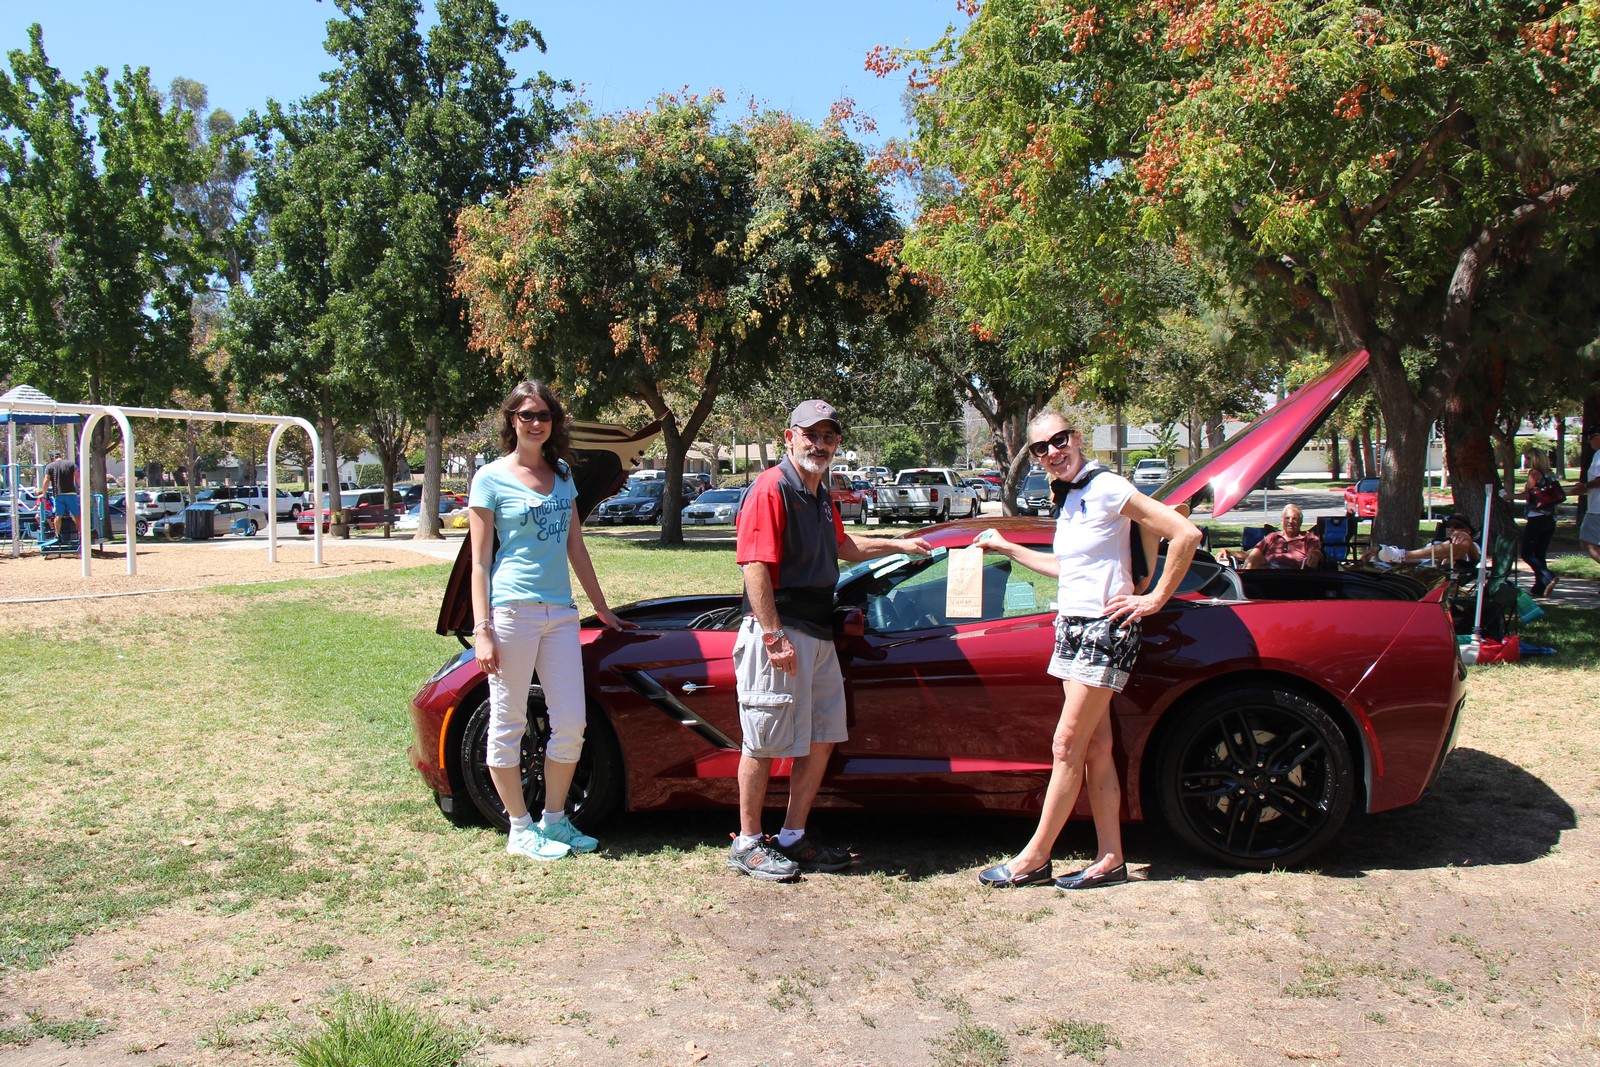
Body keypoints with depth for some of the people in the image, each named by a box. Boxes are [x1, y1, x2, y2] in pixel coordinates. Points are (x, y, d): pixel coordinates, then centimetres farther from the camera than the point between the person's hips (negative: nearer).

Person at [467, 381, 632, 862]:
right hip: (512, 610, -5)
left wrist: (601, 608, 21)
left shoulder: (562, 475, 13)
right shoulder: (491, 478, -2)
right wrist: (482, 631, -10)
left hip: (560, 613, 5)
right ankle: (520, 828, 15)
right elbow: (480, 562, -4)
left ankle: (554, 820, 19)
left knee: (571, 723, 3)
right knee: (508, 726, 3)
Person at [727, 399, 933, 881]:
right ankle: (748, 844, 13)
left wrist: (900, 544, 32)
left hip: (819, 636, 10)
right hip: (778, 632, -9)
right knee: (763, 744, 0)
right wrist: (774, 637, -24)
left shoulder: (820, 494, 18)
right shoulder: (771, 488, -12)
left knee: (821, 741, 12)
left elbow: (846, 547, 35)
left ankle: (792, 838, 24)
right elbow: (755, 568, -20)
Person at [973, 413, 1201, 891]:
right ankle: (1110, 859, 15)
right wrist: (1007, 548, 30)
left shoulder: (1107, 488, -14)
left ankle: (1034, 859, 4)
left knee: (1067, 747, -4)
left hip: (1104, 629, -9)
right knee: (1095, 751, 9)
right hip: (1073, 627, 9)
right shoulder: (1070, 498, 13)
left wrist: (1155, 598, -15)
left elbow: (1186, 533, -19)